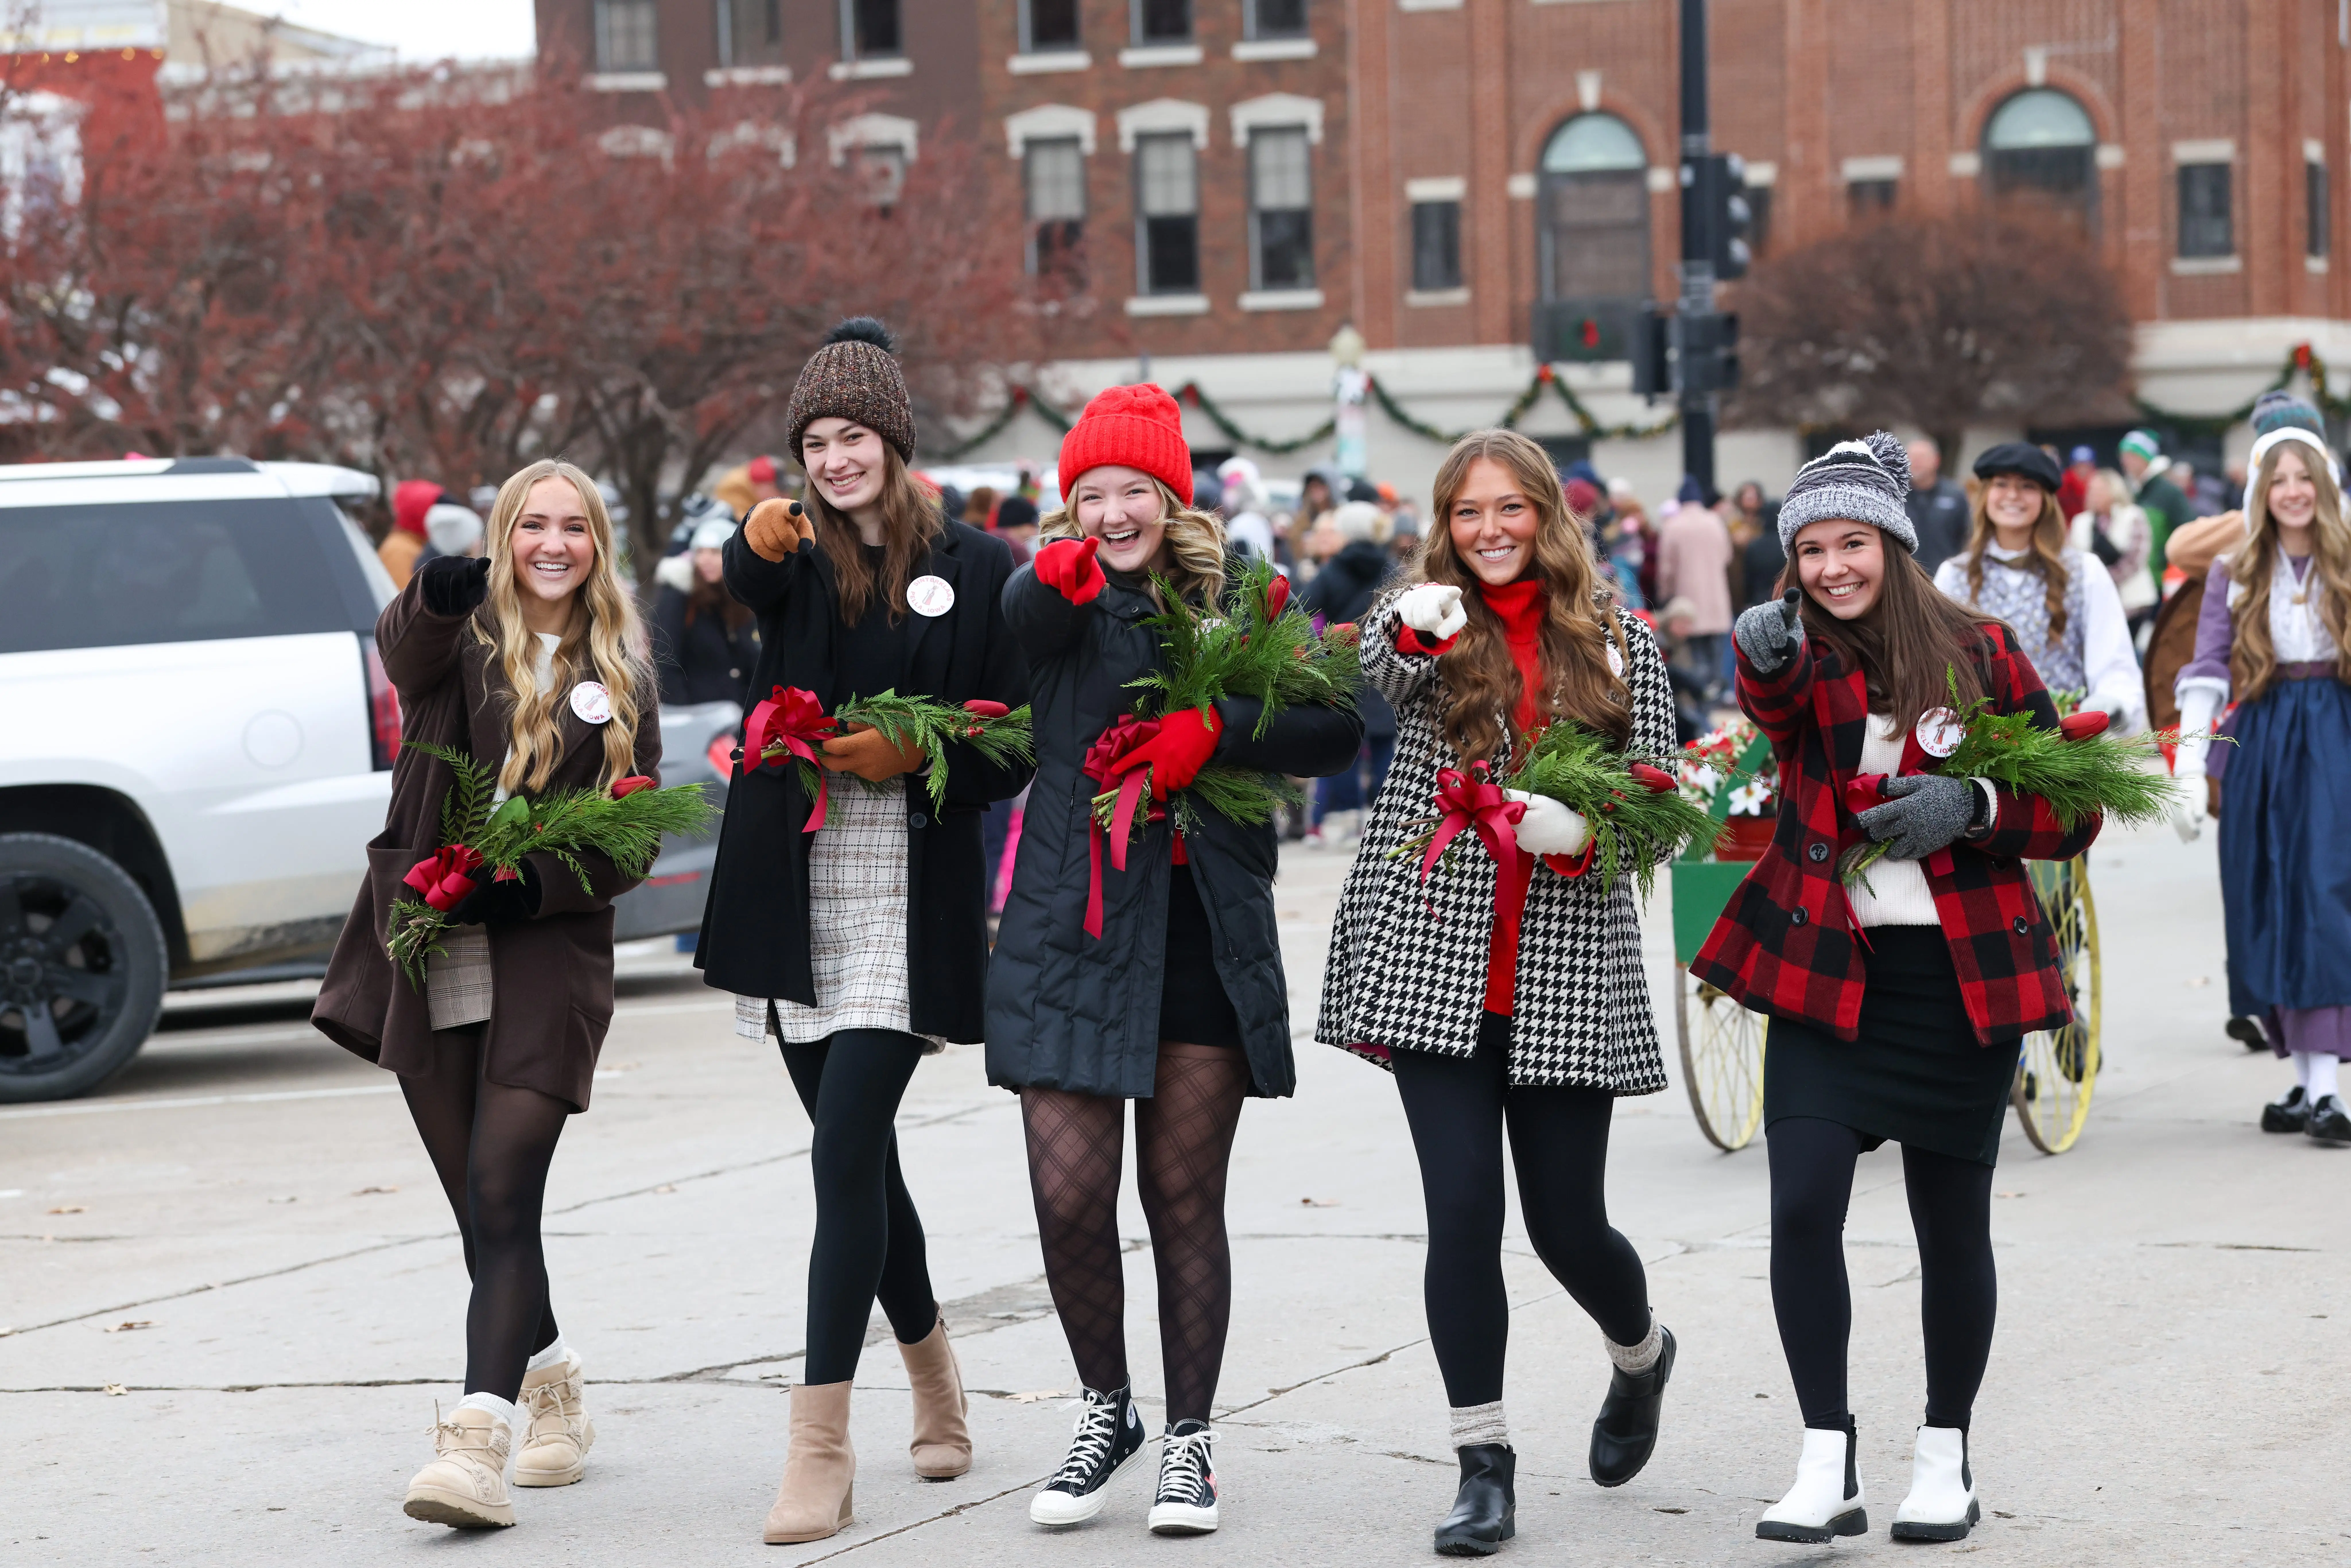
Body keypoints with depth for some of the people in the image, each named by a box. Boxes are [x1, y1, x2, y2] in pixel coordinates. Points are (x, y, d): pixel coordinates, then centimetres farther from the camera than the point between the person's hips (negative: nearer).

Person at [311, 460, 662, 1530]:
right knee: (480, 1205, 10)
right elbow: (402, 651, -21)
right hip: (435, 959, 1)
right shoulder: (461, 636, 4)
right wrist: (439, 592, -45)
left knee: (502, 1196, -14)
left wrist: (537, 883, -12)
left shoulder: (620, 675, 8)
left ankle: (480, 1441, -21)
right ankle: (548, 1378, 33)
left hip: (551, 953, -1)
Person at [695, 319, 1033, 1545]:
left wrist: (916, 756, -14)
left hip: (912, 898, -4)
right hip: (798, 892, 4)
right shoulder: (796, 557, 7)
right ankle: (935, 1385, 33)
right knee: (858, 1154, 12)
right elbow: (747, 583, -19)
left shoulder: (975, 570, 1)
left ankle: (821, 1446, -14)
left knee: (846, 1149, -14)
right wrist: (759, 545, -41)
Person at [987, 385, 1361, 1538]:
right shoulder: (1069, 605, 3)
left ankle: (1189, 1441, 16)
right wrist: (1061, 575, -45)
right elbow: (1025, 620, -23)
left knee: (1185, 1201, 4)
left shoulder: (1231, 614, 8)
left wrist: (1212, 731, -13)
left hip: (1206, 935, 1)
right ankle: (1106, 1410, 17)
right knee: (1069, 1196, -6)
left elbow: (1336, 733, 1)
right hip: (1074, 926, -1)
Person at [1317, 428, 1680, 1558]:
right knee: (1462, 1209, -8)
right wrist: (1414, 627, -44)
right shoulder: (1423, 623, 4)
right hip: (1433, 958, 0)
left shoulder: (1620, 643, 7)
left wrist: (1586, 826, -16)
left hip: (1568, 976, 0)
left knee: (1567, 1222, 5)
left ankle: (1640, 1352, 39)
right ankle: (1483, 1465, 2)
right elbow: (1383, 672, -20)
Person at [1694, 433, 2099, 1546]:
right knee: (1803, 1204, -13)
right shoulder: (1802, 659, 1)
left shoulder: (1980, 653, 1)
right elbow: (1776, 701, -25)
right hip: (1826, 971, 0)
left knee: (1952, 1222, 7)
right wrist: (1768, 653, -48)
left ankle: (1945, 1461, 24)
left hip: (1960, 975, 0)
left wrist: (1974, 804, -15)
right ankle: (1827, 1469, -4)